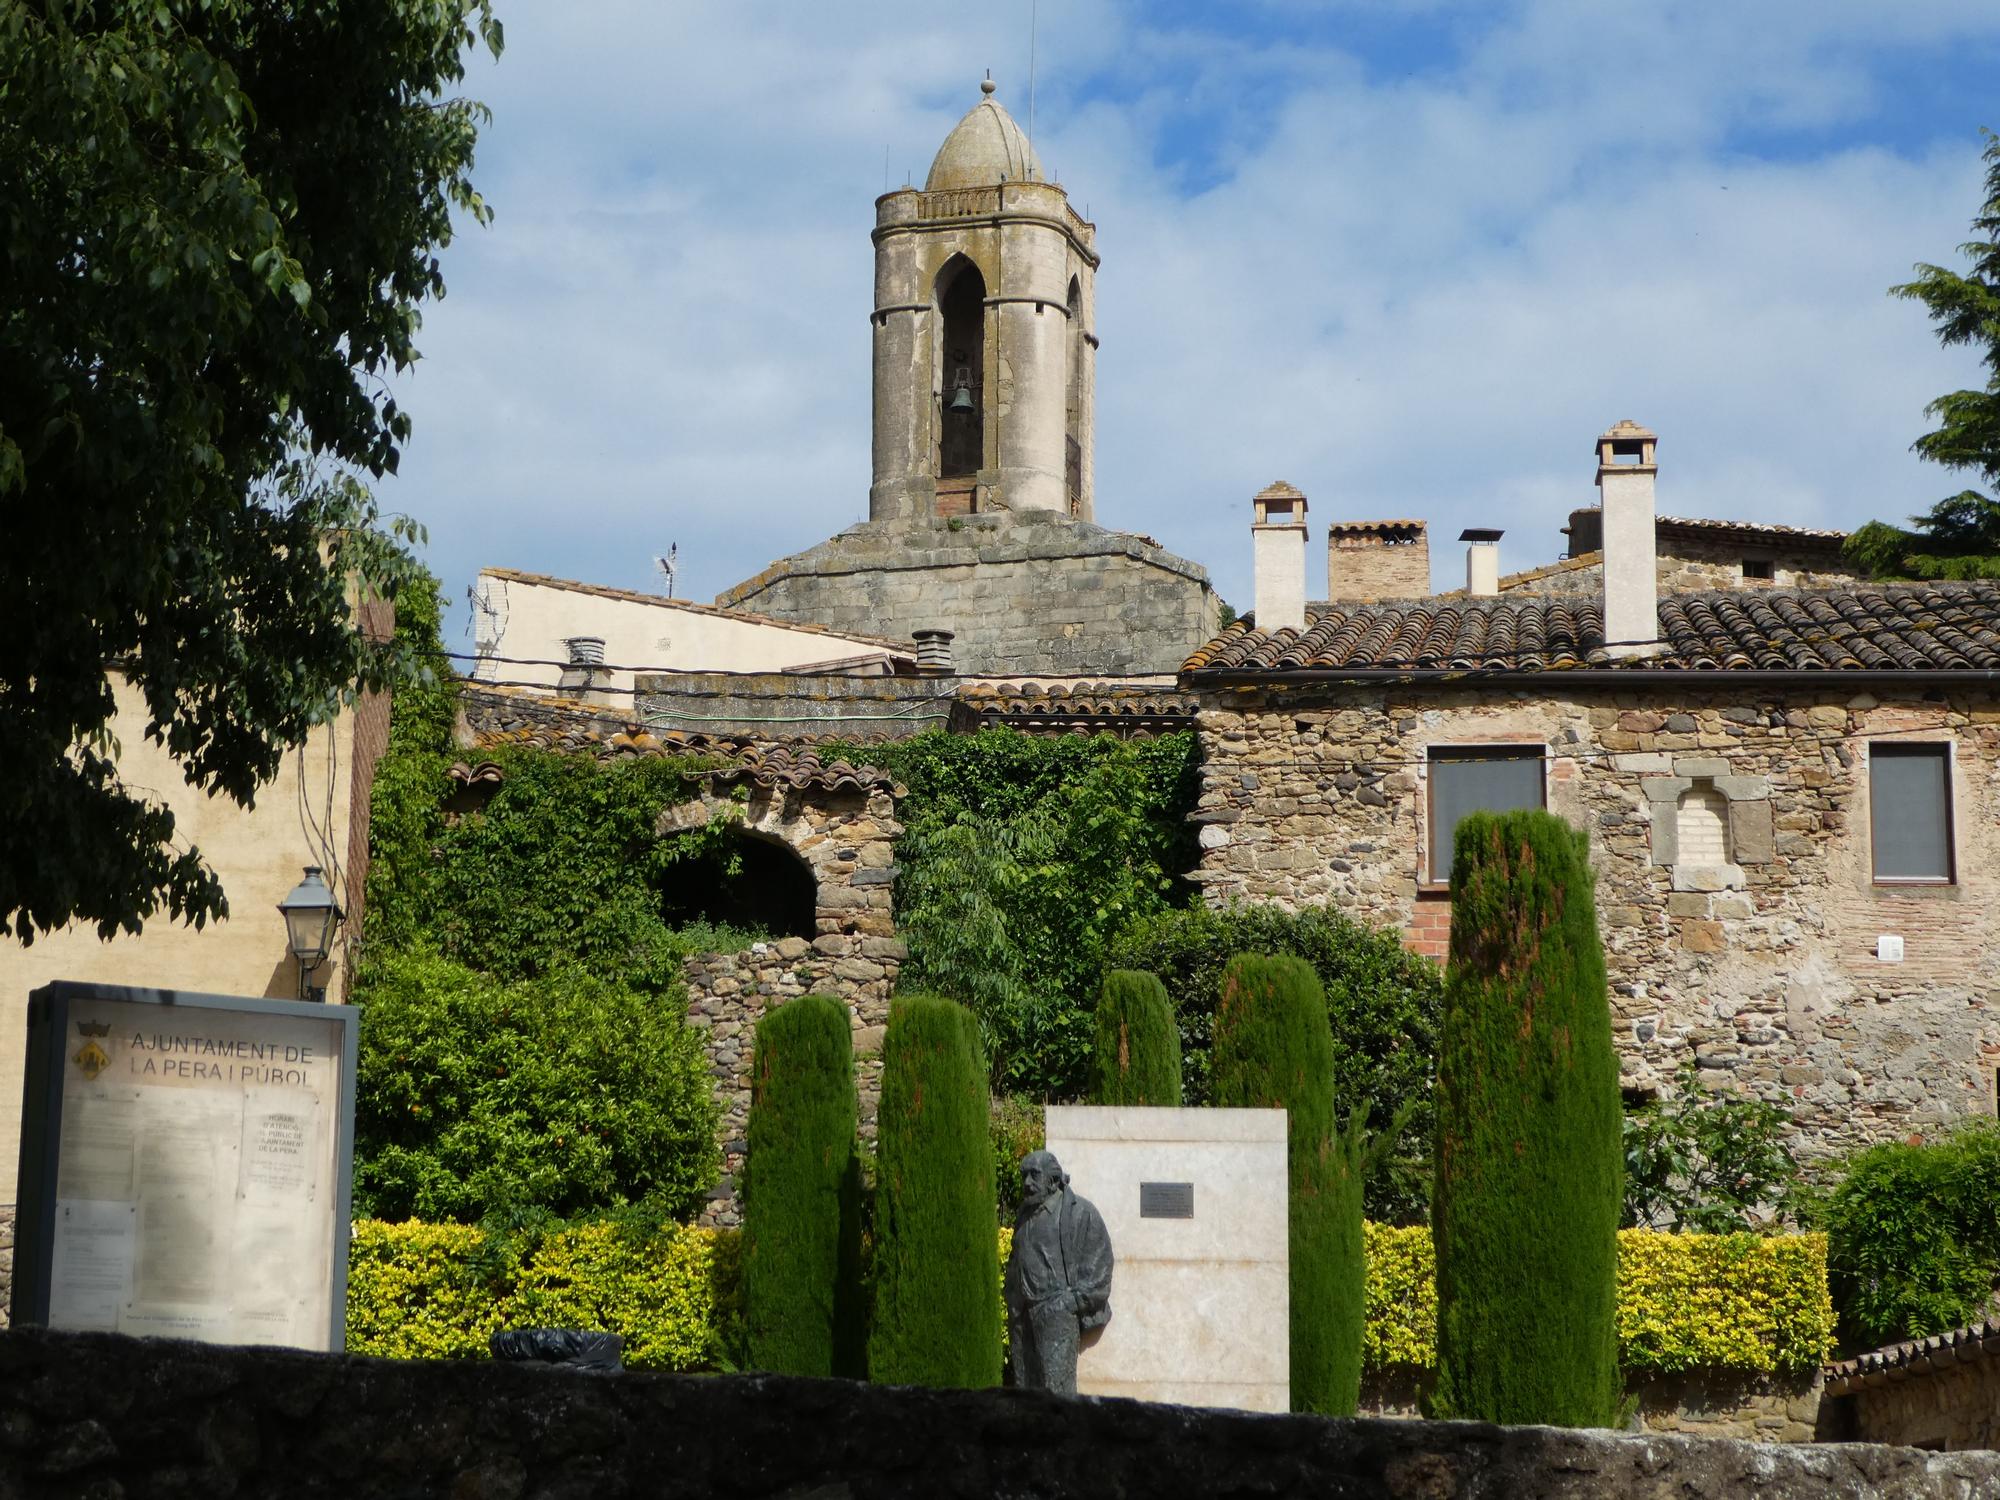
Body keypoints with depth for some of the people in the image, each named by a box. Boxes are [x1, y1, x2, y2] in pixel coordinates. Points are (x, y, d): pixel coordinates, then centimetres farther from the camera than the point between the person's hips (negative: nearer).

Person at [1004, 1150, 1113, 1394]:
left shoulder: (1080, 1213, -1)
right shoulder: (1025, 1215, 20)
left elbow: (1098, 1264, -4)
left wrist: (1071, 1300, -11)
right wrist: (1013, 1306, 14)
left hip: (1057, 1311, -7)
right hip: (1022, 1316, 7)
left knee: (1056, 1386, -15)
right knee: (1025, 1386, 4)